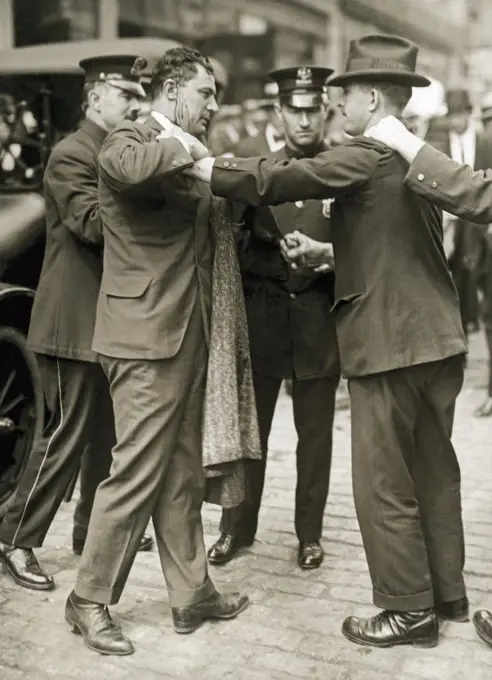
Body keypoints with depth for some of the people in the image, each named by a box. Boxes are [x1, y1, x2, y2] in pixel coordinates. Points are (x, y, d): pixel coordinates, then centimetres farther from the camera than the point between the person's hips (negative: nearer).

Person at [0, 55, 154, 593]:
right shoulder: (71, 154, -12)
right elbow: (94, 224, -23)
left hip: (110, 318, 9)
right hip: (76, 321, -9)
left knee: (105, 431, 15)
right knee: (68, 433, -5)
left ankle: (93, 528, 28)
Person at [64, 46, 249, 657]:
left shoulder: (188, 158, 19)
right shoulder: (131, 139, -6)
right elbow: (128, 167, -30)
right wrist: (185, 148, -16)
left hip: (189, 334, 8)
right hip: (145, 333, -8)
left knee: (182, 475, 13)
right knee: (136, 473, -3)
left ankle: (191, 594, 24)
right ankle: (89, 600, 13)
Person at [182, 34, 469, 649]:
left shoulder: (363, 158, -13)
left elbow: (276, 182, -18)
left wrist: (199, 165, -9)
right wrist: (327, 252, 17)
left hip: (388, 342, -9)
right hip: (437, 339, 9)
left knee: (385, 484, 3)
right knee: (433, 471, 17)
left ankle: (410, 610, 14)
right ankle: (446, 592, 30)